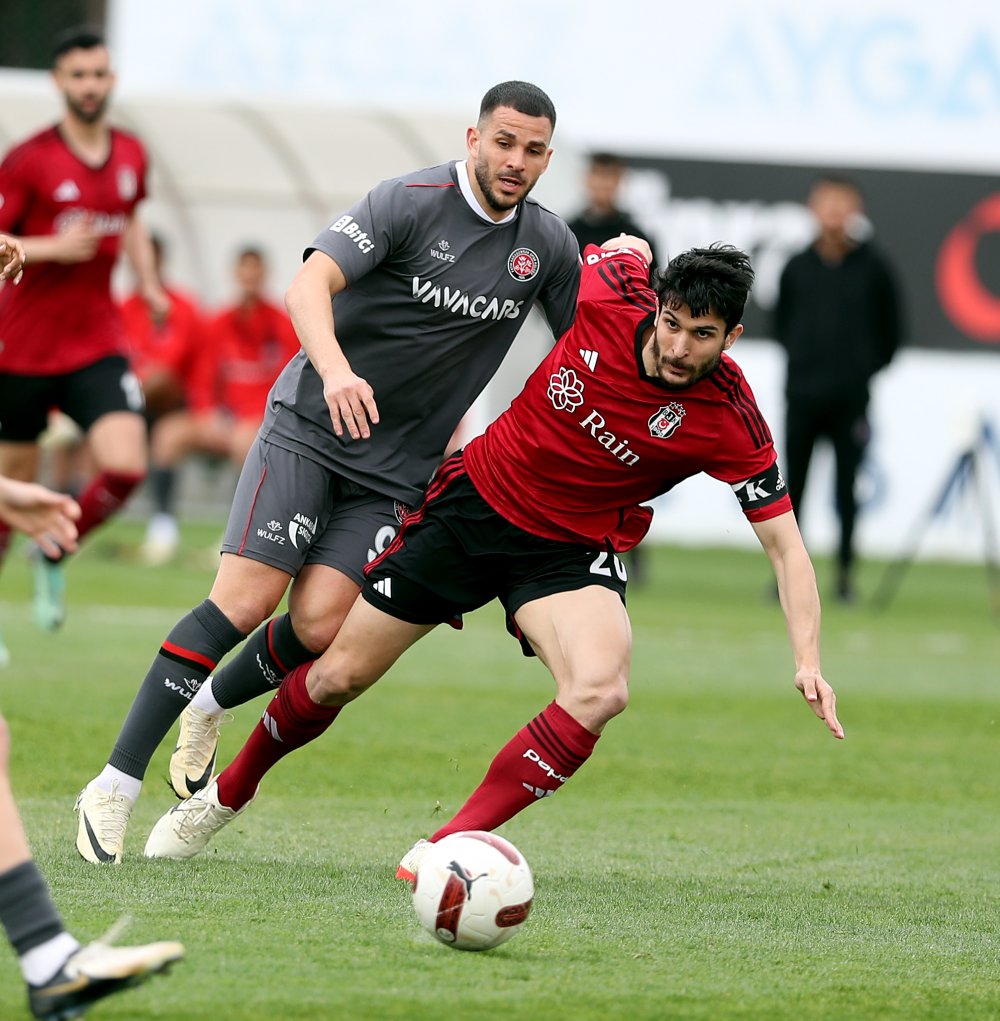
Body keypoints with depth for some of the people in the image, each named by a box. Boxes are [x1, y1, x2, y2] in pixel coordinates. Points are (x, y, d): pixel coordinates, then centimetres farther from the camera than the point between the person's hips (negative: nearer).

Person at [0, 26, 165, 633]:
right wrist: (53, 248, -24)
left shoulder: (132, 156, 5)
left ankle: (55, 556, 12)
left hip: (98, 344, 3)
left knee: (126, 466, -16)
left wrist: (149, 284, 11)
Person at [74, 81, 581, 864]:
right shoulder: (411, 203, -13)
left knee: (318, 624, -12)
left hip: (396, 471, 4)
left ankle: (212, 706, 21)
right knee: (244, 600, -16)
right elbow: (310, 283, -25)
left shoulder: (549, 246, 2)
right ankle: (117, 783, -10)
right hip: (310, 426, -4)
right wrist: (335, 371, -43)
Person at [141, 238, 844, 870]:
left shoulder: (730, 421, -23)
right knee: (337, 677, 6)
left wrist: (807, 660, -26)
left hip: (571, 552, -1)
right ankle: (231, 791, 35)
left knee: (600, 690, -32)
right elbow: (629, 249, 5)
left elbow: (785, 543, -17)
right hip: (477, 499, 2)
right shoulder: (613, 294, -20)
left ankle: (446, 848, -21)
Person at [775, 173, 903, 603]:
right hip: (801, 395, 1)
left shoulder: (873, 268, -1)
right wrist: (802, 357, 10)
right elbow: (781, 322, 16)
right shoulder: (797, 268, 3)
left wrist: (864, 368, 7)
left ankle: (845, 573, 10)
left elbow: (891, 330, 7)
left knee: (846, 488, 3)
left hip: (851, 399, -1)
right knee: (792, 487, 4)